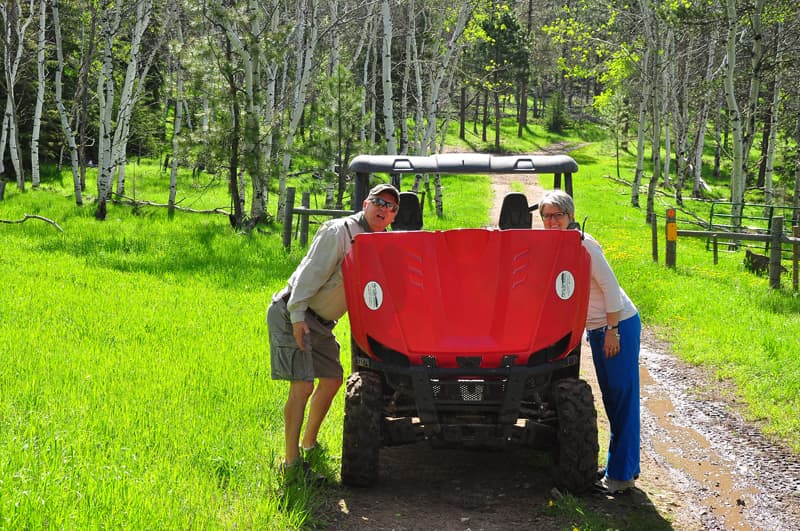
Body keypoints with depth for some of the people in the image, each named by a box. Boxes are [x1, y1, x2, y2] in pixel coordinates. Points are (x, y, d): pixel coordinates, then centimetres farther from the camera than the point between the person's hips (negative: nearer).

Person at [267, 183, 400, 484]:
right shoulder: (338, 232, -17)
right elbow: (311, 273, -22)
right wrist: (298, 316, -27)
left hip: (321, 322, 9)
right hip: (292, 314, -9)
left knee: (332, 380, 15)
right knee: (302, 385, -16)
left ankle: (309, 445, 34)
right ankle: (292, 463, -13)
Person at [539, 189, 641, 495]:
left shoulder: (582, 244, -17)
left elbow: (611, 288, -18)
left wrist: (612, 331, -18)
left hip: (620, 324, -9)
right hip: (595, 328, 9)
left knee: (622, 398, -6)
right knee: (611, 398, 14)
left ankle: (621, 474, -4)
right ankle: (622, 465, 22)